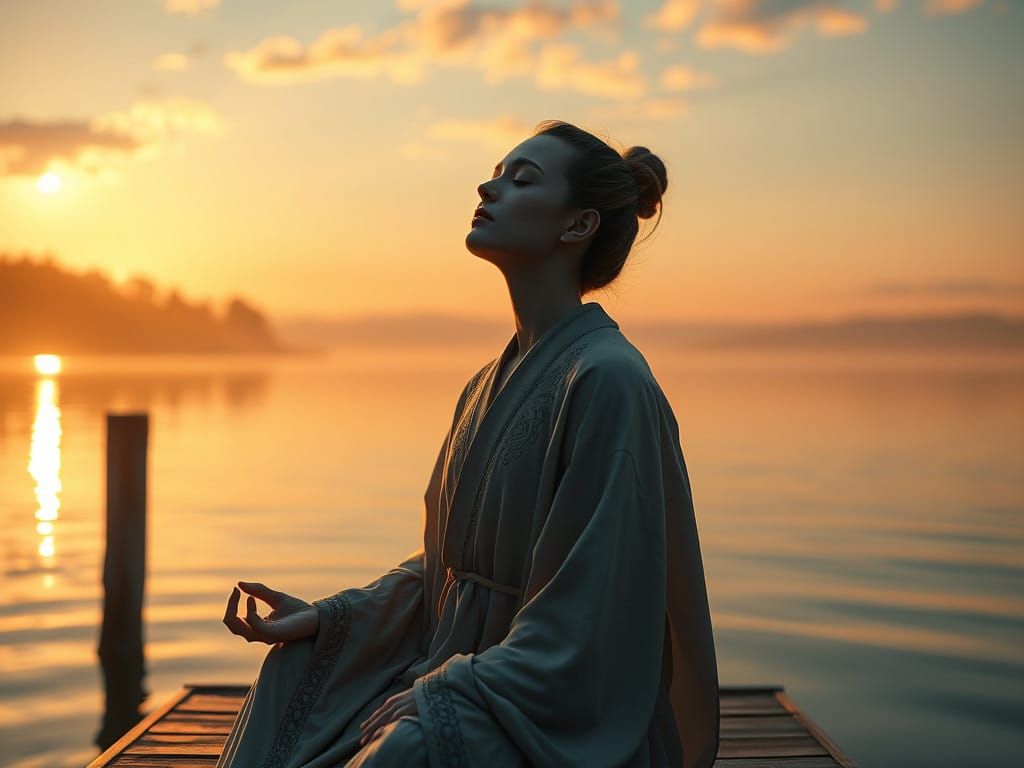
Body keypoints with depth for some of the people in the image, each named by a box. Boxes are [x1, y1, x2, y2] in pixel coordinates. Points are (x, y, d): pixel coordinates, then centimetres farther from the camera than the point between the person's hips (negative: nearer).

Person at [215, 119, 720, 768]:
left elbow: (582, 633, -22)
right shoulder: (491, 384, 9)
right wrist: (326, 616, 5)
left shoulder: (608, 380, -19)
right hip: (463, 683, 8)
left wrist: (428, 704, -21)